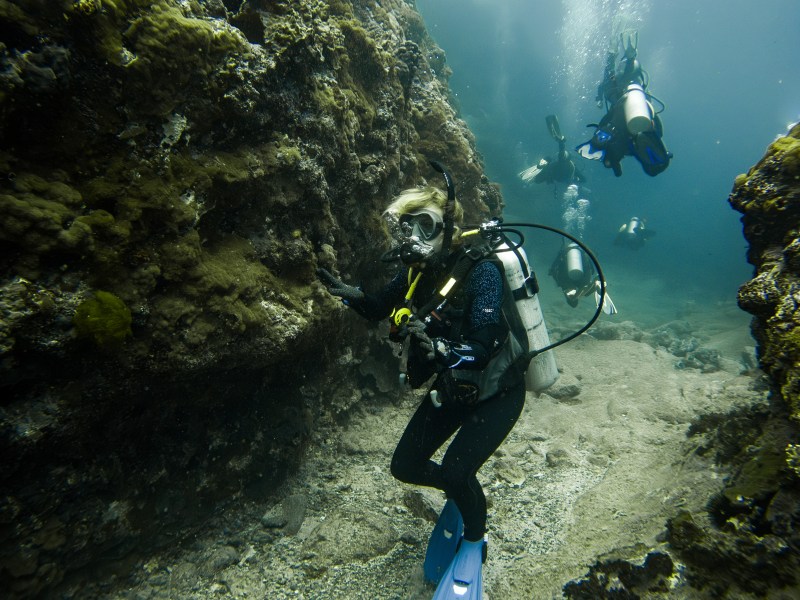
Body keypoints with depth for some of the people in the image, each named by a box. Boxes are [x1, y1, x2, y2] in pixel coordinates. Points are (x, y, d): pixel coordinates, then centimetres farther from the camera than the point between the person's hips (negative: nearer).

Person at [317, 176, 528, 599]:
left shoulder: (481, 271, -26)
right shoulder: (418, 271, -6)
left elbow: (483, 350, -34)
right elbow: (378, 307, 7)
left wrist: (436, 348, -52)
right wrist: (348, 294, -13)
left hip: (496, 391, -6)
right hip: (451, 388, 7)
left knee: (456, 470, -20)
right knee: (405, 466, 4)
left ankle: (474, 540, 15)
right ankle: (461, 491, 35)